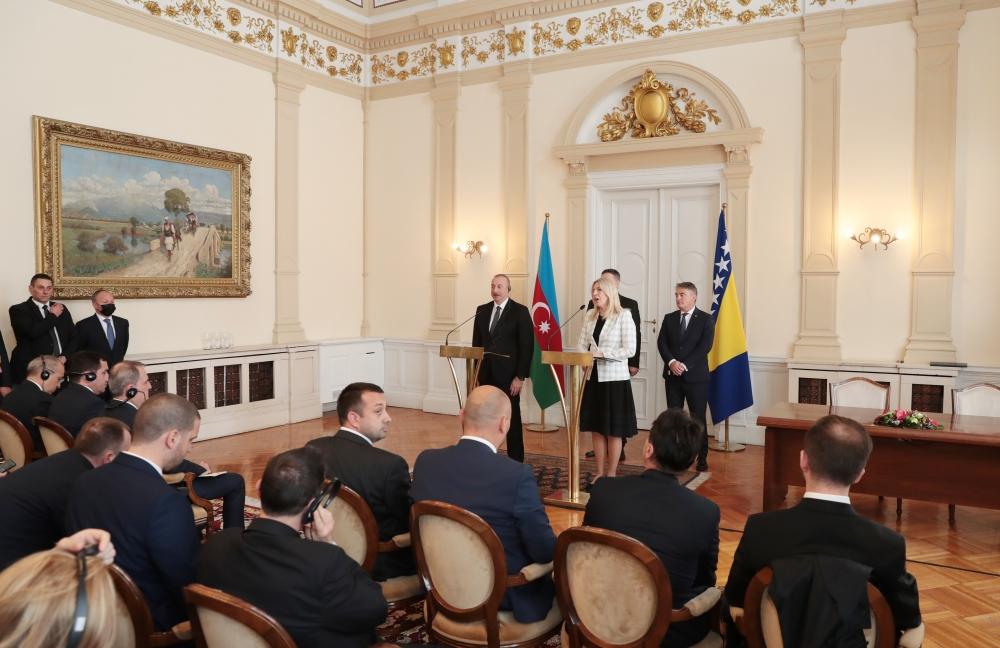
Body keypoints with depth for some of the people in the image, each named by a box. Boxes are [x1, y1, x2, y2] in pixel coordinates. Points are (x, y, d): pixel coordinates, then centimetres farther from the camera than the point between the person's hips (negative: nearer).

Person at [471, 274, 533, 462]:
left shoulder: (520, 311, -5)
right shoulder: (482, 310, 10)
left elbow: (527, 346, -8)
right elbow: (476, 343, 15)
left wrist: (520, 376, -13)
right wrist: (476, 370, 8)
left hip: (508, 375, -4)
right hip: (486, 374, 4)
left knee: (512, 418, 4)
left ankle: (516, 461, 13)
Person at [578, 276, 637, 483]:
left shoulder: (624, 316, -7)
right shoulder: (590, 315, 9)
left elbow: (630, 350, -13)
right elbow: (581, 345, 9)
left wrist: (603, 354, -18)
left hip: (614, 378, -5)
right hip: (593, 377, 6)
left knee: (613, 429, 4)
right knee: (596, 427, 11)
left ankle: (611, 473, 16)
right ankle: (600, 472, 22)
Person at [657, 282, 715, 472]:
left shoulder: (706, 319, -1)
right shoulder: (669, 318, 10)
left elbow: (705, 346, -11)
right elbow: (661, 343, 0)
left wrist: (685, 365, -18)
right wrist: (672, 362, -17)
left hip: (695, 376, -3)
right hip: (673, 376, 3)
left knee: (698, 418, 2)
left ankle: (702, 458, 13)